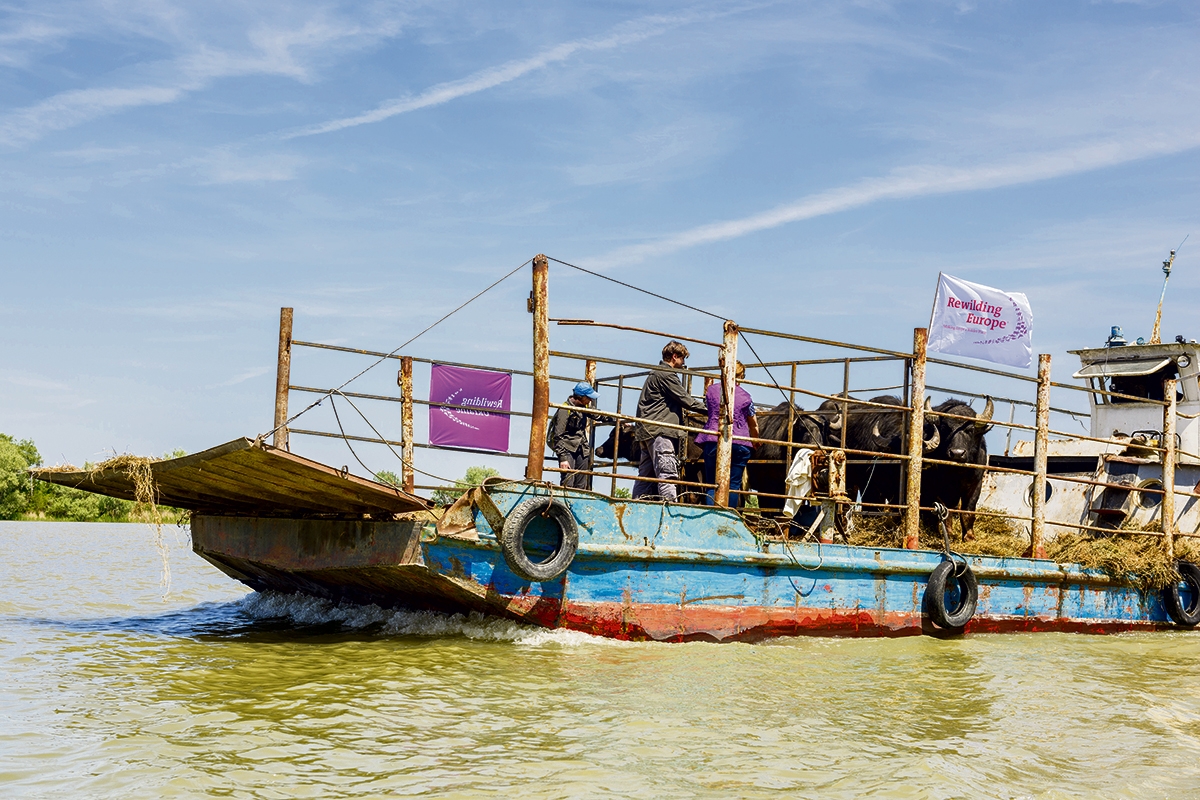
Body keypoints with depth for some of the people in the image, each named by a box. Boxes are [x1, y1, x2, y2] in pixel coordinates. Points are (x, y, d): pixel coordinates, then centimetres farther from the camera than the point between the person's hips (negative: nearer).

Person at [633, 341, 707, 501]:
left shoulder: (654, 374, 27)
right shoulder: (666, 374, -6)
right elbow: (685, 400, -10)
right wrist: (708, 409, -5)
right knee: (667, 473, -16)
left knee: (646, 475, 8)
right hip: (660, 431, -10)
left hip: (646, 433, 10)